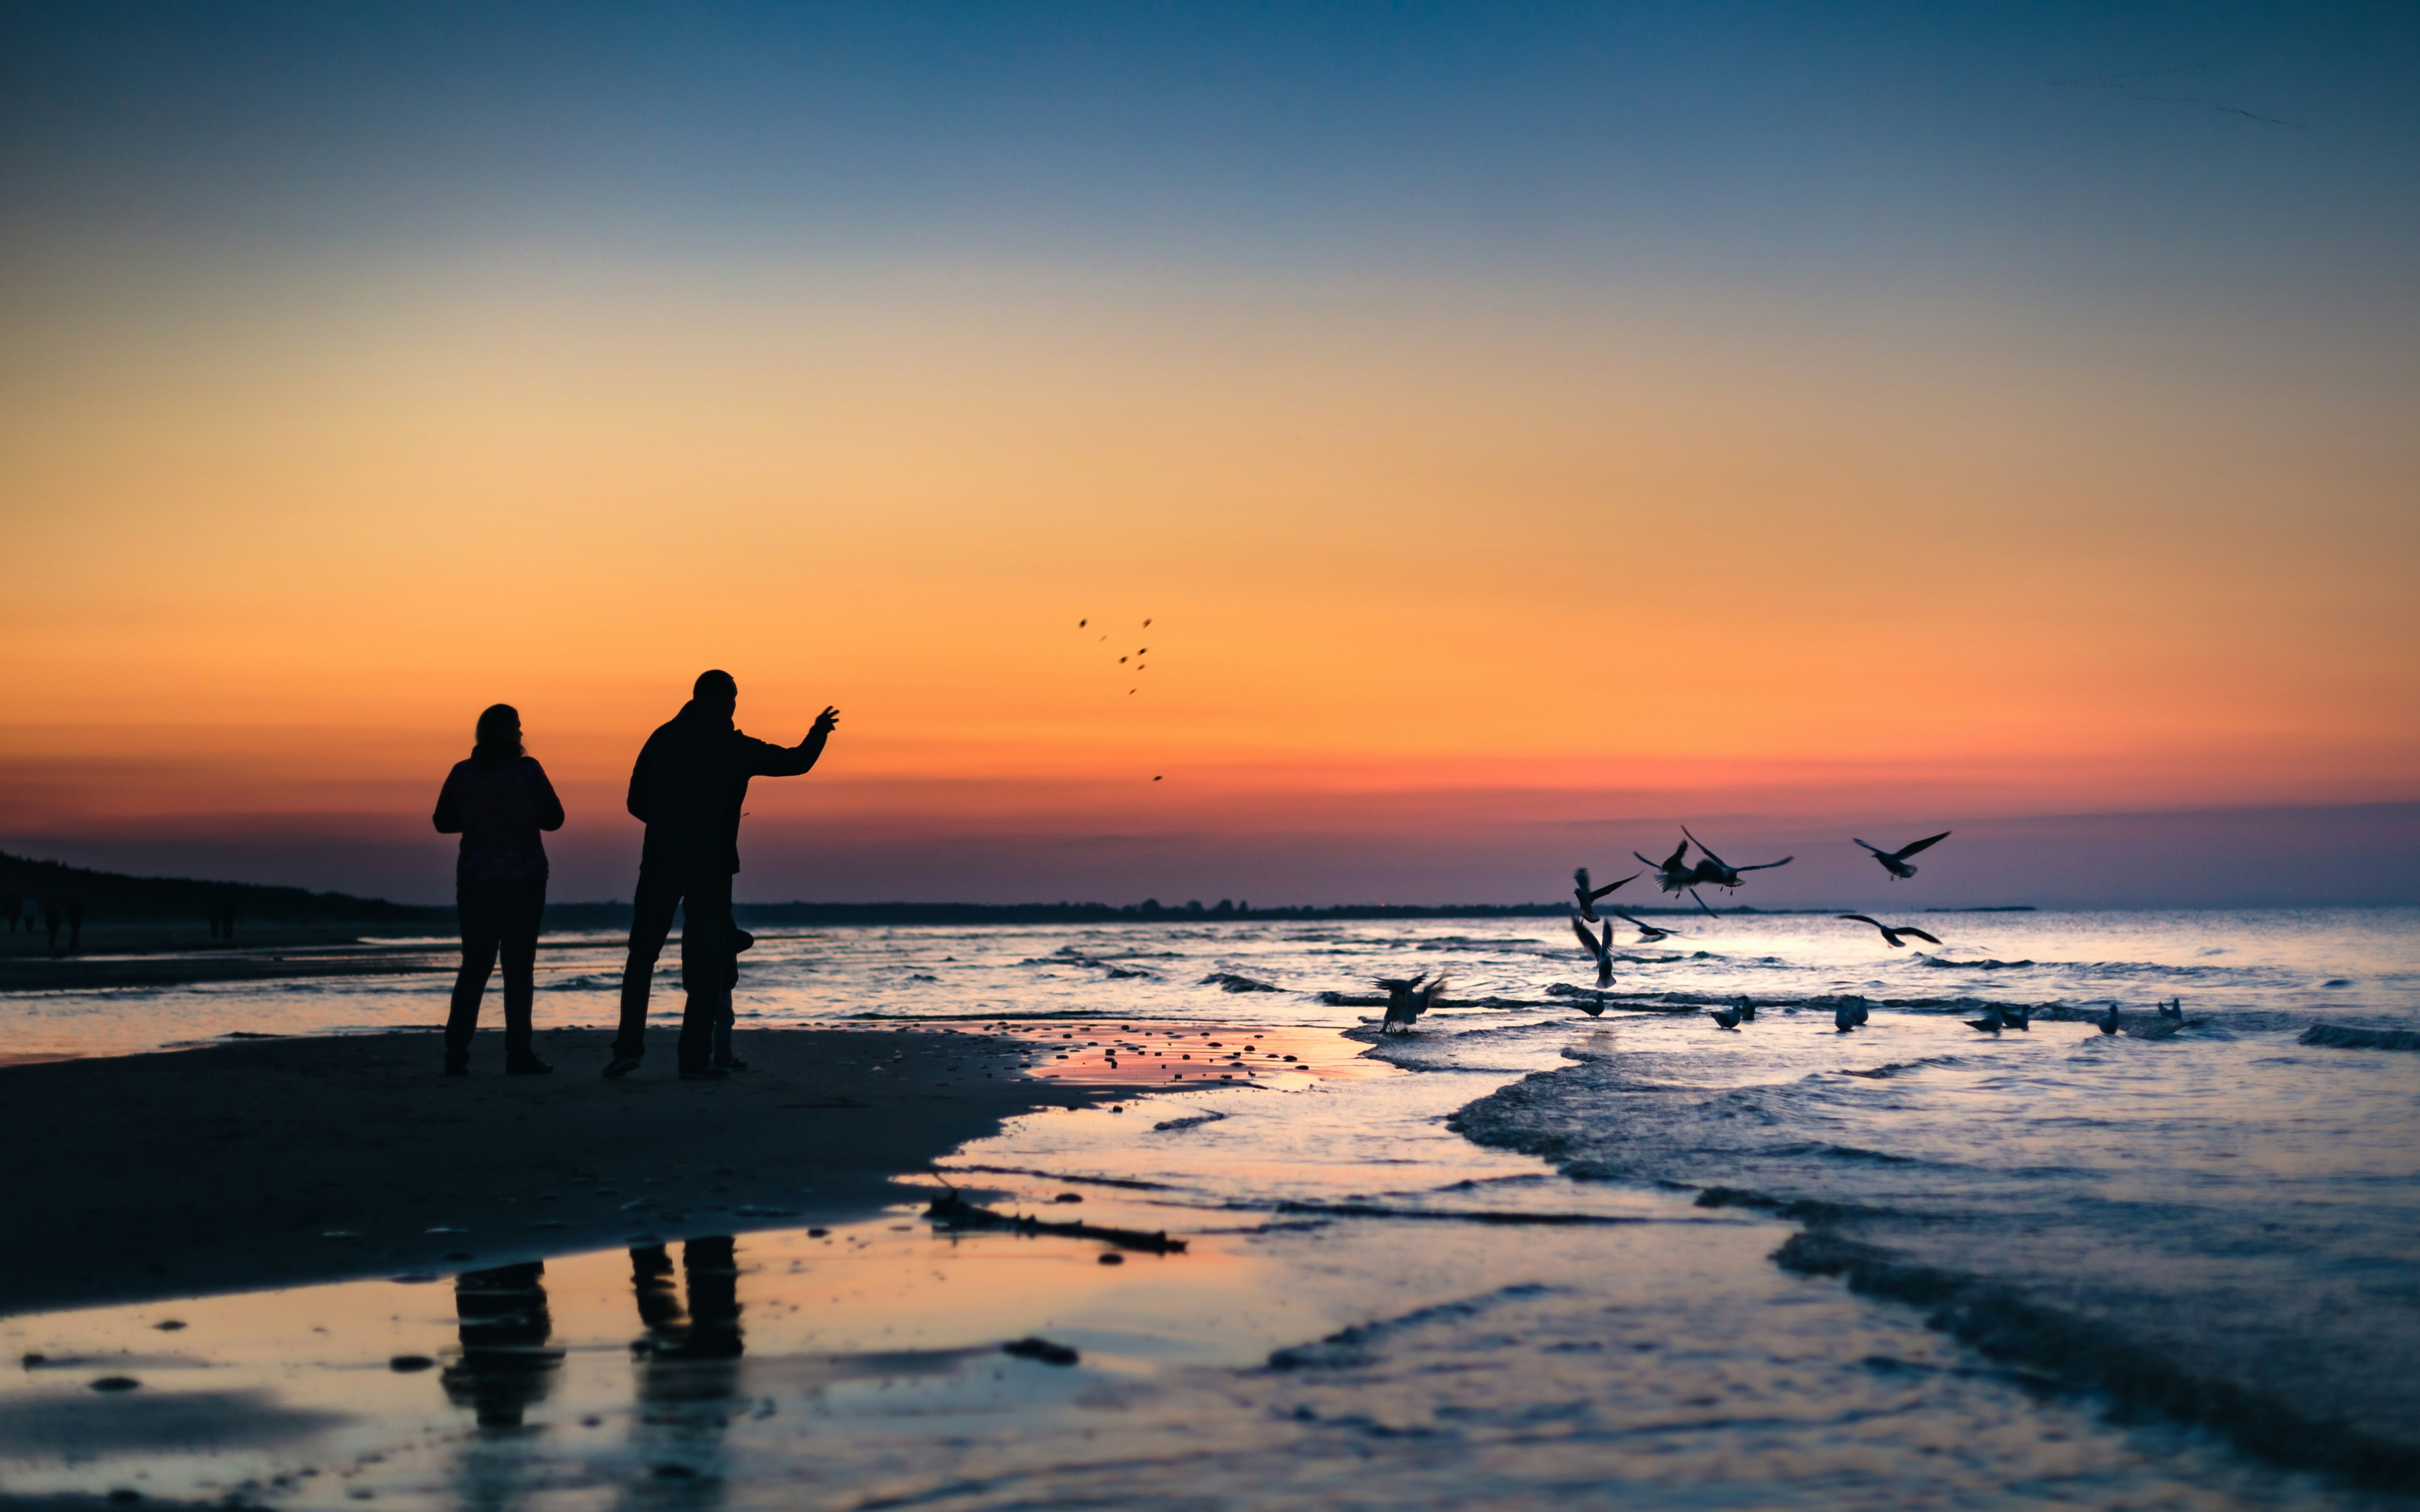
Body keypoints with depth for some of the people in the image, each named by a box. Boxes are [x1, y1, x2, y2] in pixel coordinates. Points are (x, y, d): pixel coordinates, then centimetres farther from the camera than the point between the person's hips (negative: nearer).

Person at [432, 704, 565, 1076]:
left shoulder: (463, 773, 2)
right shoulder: (528, 770, -5)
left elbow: (443, 822, 9)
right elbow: (554, 818, -1)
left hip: (476, 880, 3)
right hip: (523, 878, -3)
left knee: (475, 966, 10)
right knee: (519, 966, 0)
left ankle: (456, 1053, 3)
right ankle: (518, 1054, -3)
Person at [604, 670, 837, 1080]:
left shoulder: (662, 738, 5)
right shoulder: (736, 748, -1)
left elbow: (637, 802, 7)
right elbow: (797, 762, 8)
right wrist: (818, 733, 27)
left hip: (661, 861, 2)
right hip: (711, 866, -2)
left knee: (642, 955, 8)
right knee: (708, 961, 4)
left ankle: (629, 1044, -3)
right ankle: (695, 1058, 0)